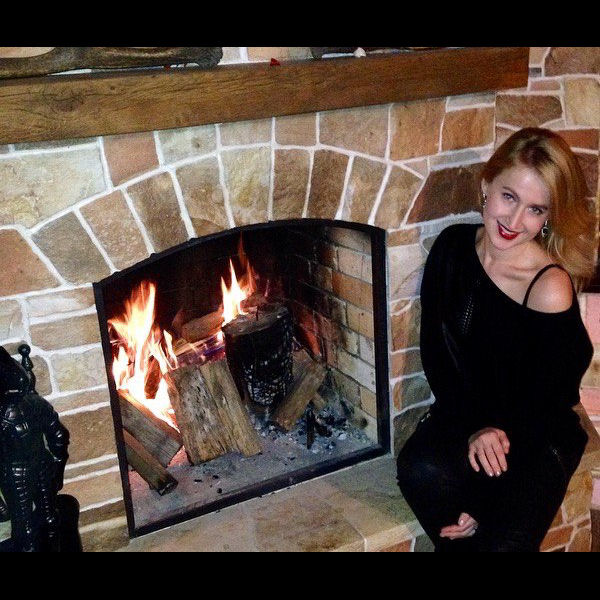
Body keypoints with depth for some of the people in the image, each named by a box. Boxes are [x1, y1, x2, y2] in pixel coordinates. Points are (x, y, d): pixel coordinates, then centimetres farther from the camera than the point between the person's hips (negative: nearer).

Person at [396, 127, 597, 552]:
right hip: (465, 410, 4)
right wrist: (474, 427, -13)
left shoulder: (551, 290, -20)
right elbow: (434, 351, -1)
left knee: (502, 542, -23)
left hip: (538, 434, -3)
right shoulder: (454, 247, -7)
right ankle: (464, 539, 2)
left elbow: (545, 405, -12)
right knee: (420, 470, -28)